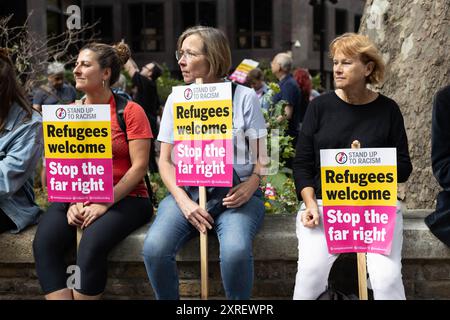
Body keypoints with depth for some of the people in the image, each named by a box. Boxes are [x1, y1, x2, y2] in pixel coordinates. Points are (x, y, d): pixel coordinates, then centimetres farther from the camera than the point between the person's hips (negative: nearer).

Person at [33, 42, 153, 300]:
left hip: (124, 199, -4)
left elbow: (139, 166, -8)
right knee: (44, 243, -23)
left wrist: (104, 203, -16)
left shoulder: (130, 111, -2)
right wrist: (71, 203, -11)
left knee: (92, 244, -32)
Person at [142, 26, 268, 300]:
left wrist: (250, 187, -16)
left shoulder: (244, 97, 2)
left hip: (235, 193, -2)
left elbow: (263, 154, 5)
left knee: (236, 251, -33)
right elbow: (165, 160, 7)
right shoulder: (176, 99, 9)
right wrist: (183, 201, -10)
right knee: (154, 249, -26)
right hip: (187, 192, 2)